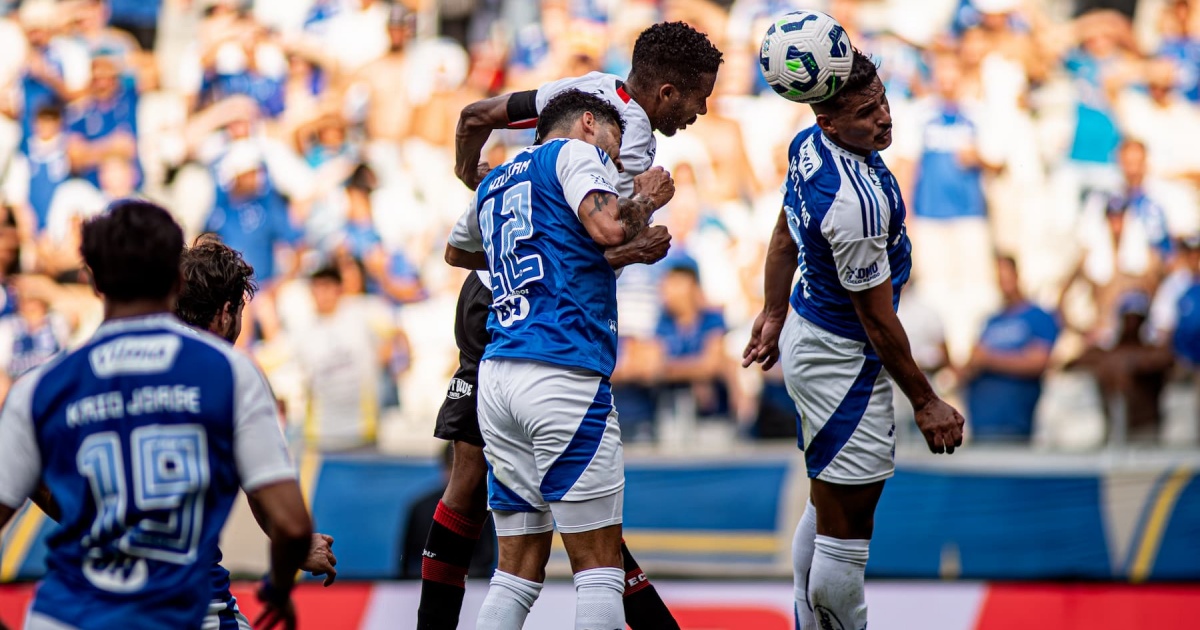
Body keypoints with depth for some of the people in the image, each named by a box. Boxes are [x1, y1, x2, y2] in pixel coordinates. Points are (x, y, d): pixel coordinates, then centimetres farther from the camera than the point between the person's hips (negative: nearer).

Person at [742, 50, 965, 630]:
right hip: (845, 359, -11)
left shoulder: (809, 146, -3)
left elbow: (785, 236, 14)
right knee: (845, 533, -3)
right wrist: (925, 402, -10)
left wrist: (774, 315, 29)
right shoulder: (855, 202, -31)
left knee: (825, 509, 23)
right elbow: (877, 320, -21)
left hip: (806, 336, 11)